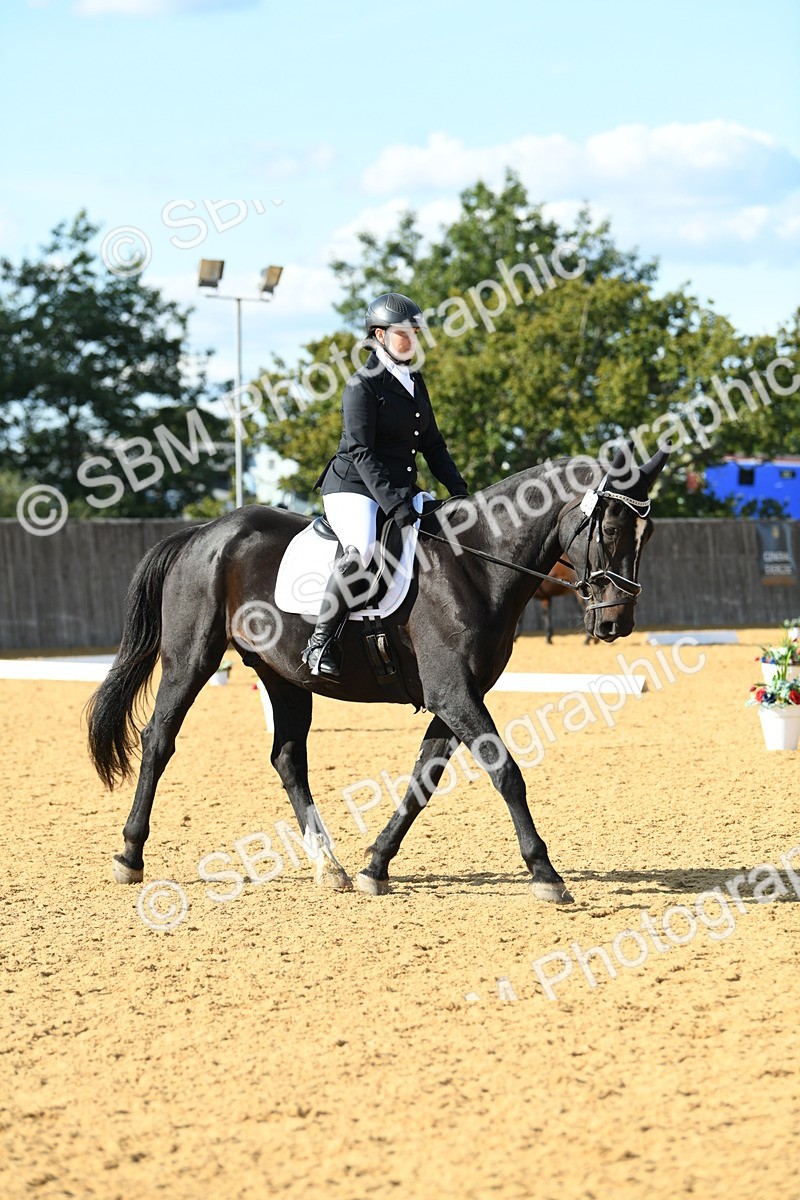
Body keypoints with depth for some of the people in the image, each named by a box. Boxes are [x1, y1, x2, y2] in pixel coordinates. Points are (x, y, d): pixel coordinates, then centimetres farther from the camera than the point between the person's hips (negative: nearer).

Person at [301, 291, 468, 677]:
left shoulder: (415, 382, 15)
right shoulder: (362, 385, -10)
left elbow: (432, 444, 20)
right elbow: (360, 452, -17)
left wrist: (458, 490, 6)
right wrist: (394, 504, -25)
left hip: (399, 488, 8)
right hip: (352, 488, -8)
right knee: (362, 550, -35)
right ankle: (320, 642, -26)